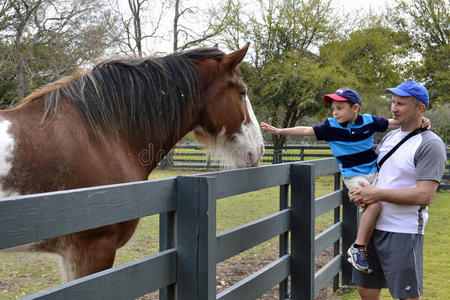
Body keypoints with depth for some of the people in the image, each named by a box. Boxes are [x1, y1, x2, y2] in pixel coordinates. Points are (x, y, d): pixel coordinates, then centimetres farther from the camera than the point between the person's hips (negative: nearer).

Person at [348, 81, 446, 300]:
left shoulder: (430, 145, -13)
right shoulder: (390, 136, 13)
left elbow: (424, 196, -22)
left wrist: (377, 194, -17)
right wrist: (358, 191, 1)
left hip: (403, 233, -8)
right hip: (374, 226, 8)